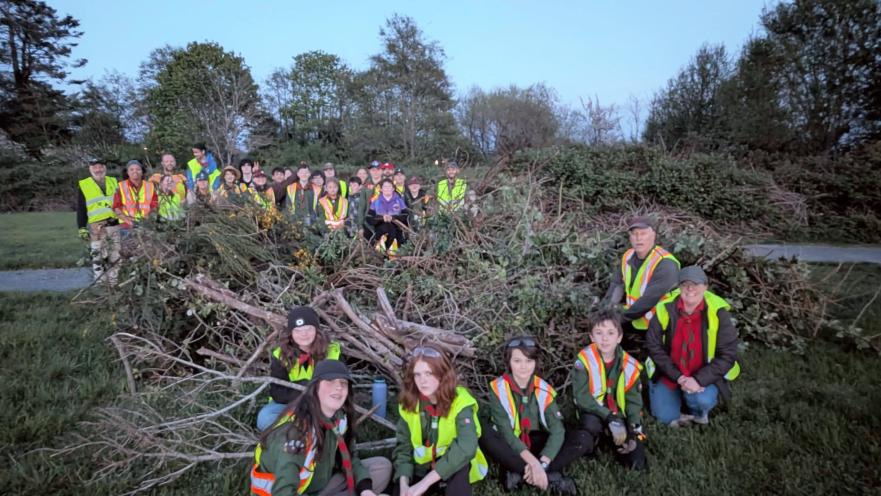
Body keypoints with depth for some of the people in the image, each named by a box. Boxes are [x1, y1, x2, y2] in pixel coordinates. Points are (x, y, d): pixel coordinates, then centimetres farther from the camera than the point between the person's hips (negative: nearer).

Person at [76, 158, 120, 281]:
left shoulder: (114, 182, 14)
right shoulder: (83, 185, 5)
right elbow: (80, 209, 3)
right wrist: (82, 228, -4)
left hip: (115, 225, 3)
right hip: (97, 228, -3)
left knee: (116, 258, 8)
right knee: (98, 258, -5)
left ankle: (115, 282, 16)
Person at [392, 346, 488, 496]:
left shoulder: (460, 401, -25)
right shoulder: (409, 403, -10)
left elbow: (467, 447, -39)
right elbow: (403, 446, -7)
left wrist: (425, 482, -41)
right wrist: (404, 482, -25)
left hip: (453, 470, -4)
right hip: (422, 468, 4)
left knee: (458, 460, -36)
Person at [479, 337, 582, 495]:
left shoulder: (544, 390, -8)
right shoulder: (498, 389, -16)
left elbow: (557, 430, -16)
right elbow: (506, 433, -23)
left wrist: (542, 463, -31)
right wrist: (533, 463, -34)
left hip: (537, 444, 2)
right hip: (511, 447, -2)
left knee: (582, 438, -19)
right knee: (487, 437, -36)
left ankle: (519, 474, -24)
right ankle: (552, 477, -29)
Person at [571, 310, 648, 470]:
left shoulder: (630, 365, -3)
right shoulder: (584, 360, -14)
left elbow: (634, 401, 1)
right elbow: (582, 397, -18)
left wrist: (633, 432, -12)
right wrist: (611, 418, -25)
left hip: (621, 416, 3)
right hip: (594, 414, -3)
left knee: (638, 463, -10)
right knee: (592, 424, -38)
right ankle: (589, 442, -5)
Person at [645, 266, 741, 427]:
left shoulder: (718, 312, -17)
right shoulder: (666, 309, -16)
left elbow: (728, 355, -14)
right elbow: (654, 346, -9)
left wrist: (699, 380, -24)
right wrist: (678, 377, -18)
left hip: (703, 374, -1)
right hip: (669, 373, 1)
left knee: (703, 400, -29)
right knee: (666, 416, -7)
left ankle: (699, 411, 9)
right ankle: (677, 393, 26)